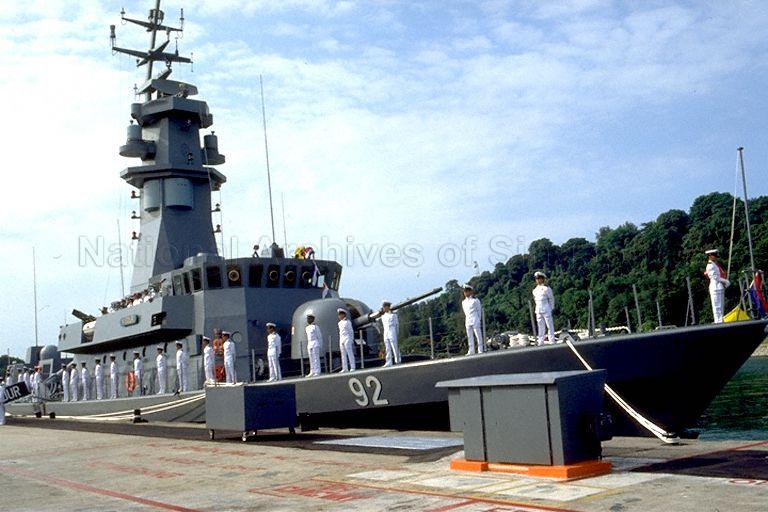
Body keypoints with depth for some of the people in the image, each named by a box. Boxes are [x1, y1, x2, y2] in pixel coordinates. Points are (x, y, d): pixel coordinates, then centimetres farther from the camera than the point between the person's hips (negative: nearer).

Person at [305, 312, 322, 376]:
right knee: (311, 359, 8)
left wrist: (320, 345, -6)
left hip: (315, 344, -7)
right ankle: (312, 372, 12)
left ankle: (317, 372, -5)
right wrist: (307, 345, 17)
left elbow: (319, 336, -5)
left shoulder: (315, 327, -6)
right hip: (309, 344, 7)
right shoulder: (307, 328, 14)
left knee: (316, 358, -7)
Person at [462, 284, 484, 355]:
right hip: (468, 321, 5)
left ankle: (480, 350, 3)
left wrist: (479, 320, 0)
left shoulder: (475, 300, -2)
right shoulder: (463, 302, 13)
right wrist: (465, 321, 11)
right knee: (469, 337, 6)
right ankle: (471, 351, 10)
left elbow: (479, 310, 2)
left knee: (478, 335, -2)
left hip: (475, 321, -5)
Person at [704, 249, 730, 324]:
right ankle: (718, 321, -8)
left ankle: (720, 321, 16)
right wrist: (725, 281, -11)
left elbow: (722, 275, 19)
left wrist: (726, 282, 2)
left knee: (721, 305, 11)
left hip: (721, 287, 10)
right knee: (717, 306, -8)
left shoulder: (716, 264, 19)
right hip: (715, 287, -10)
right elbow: (715, 277, -15)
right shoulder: (710, 265, -9)